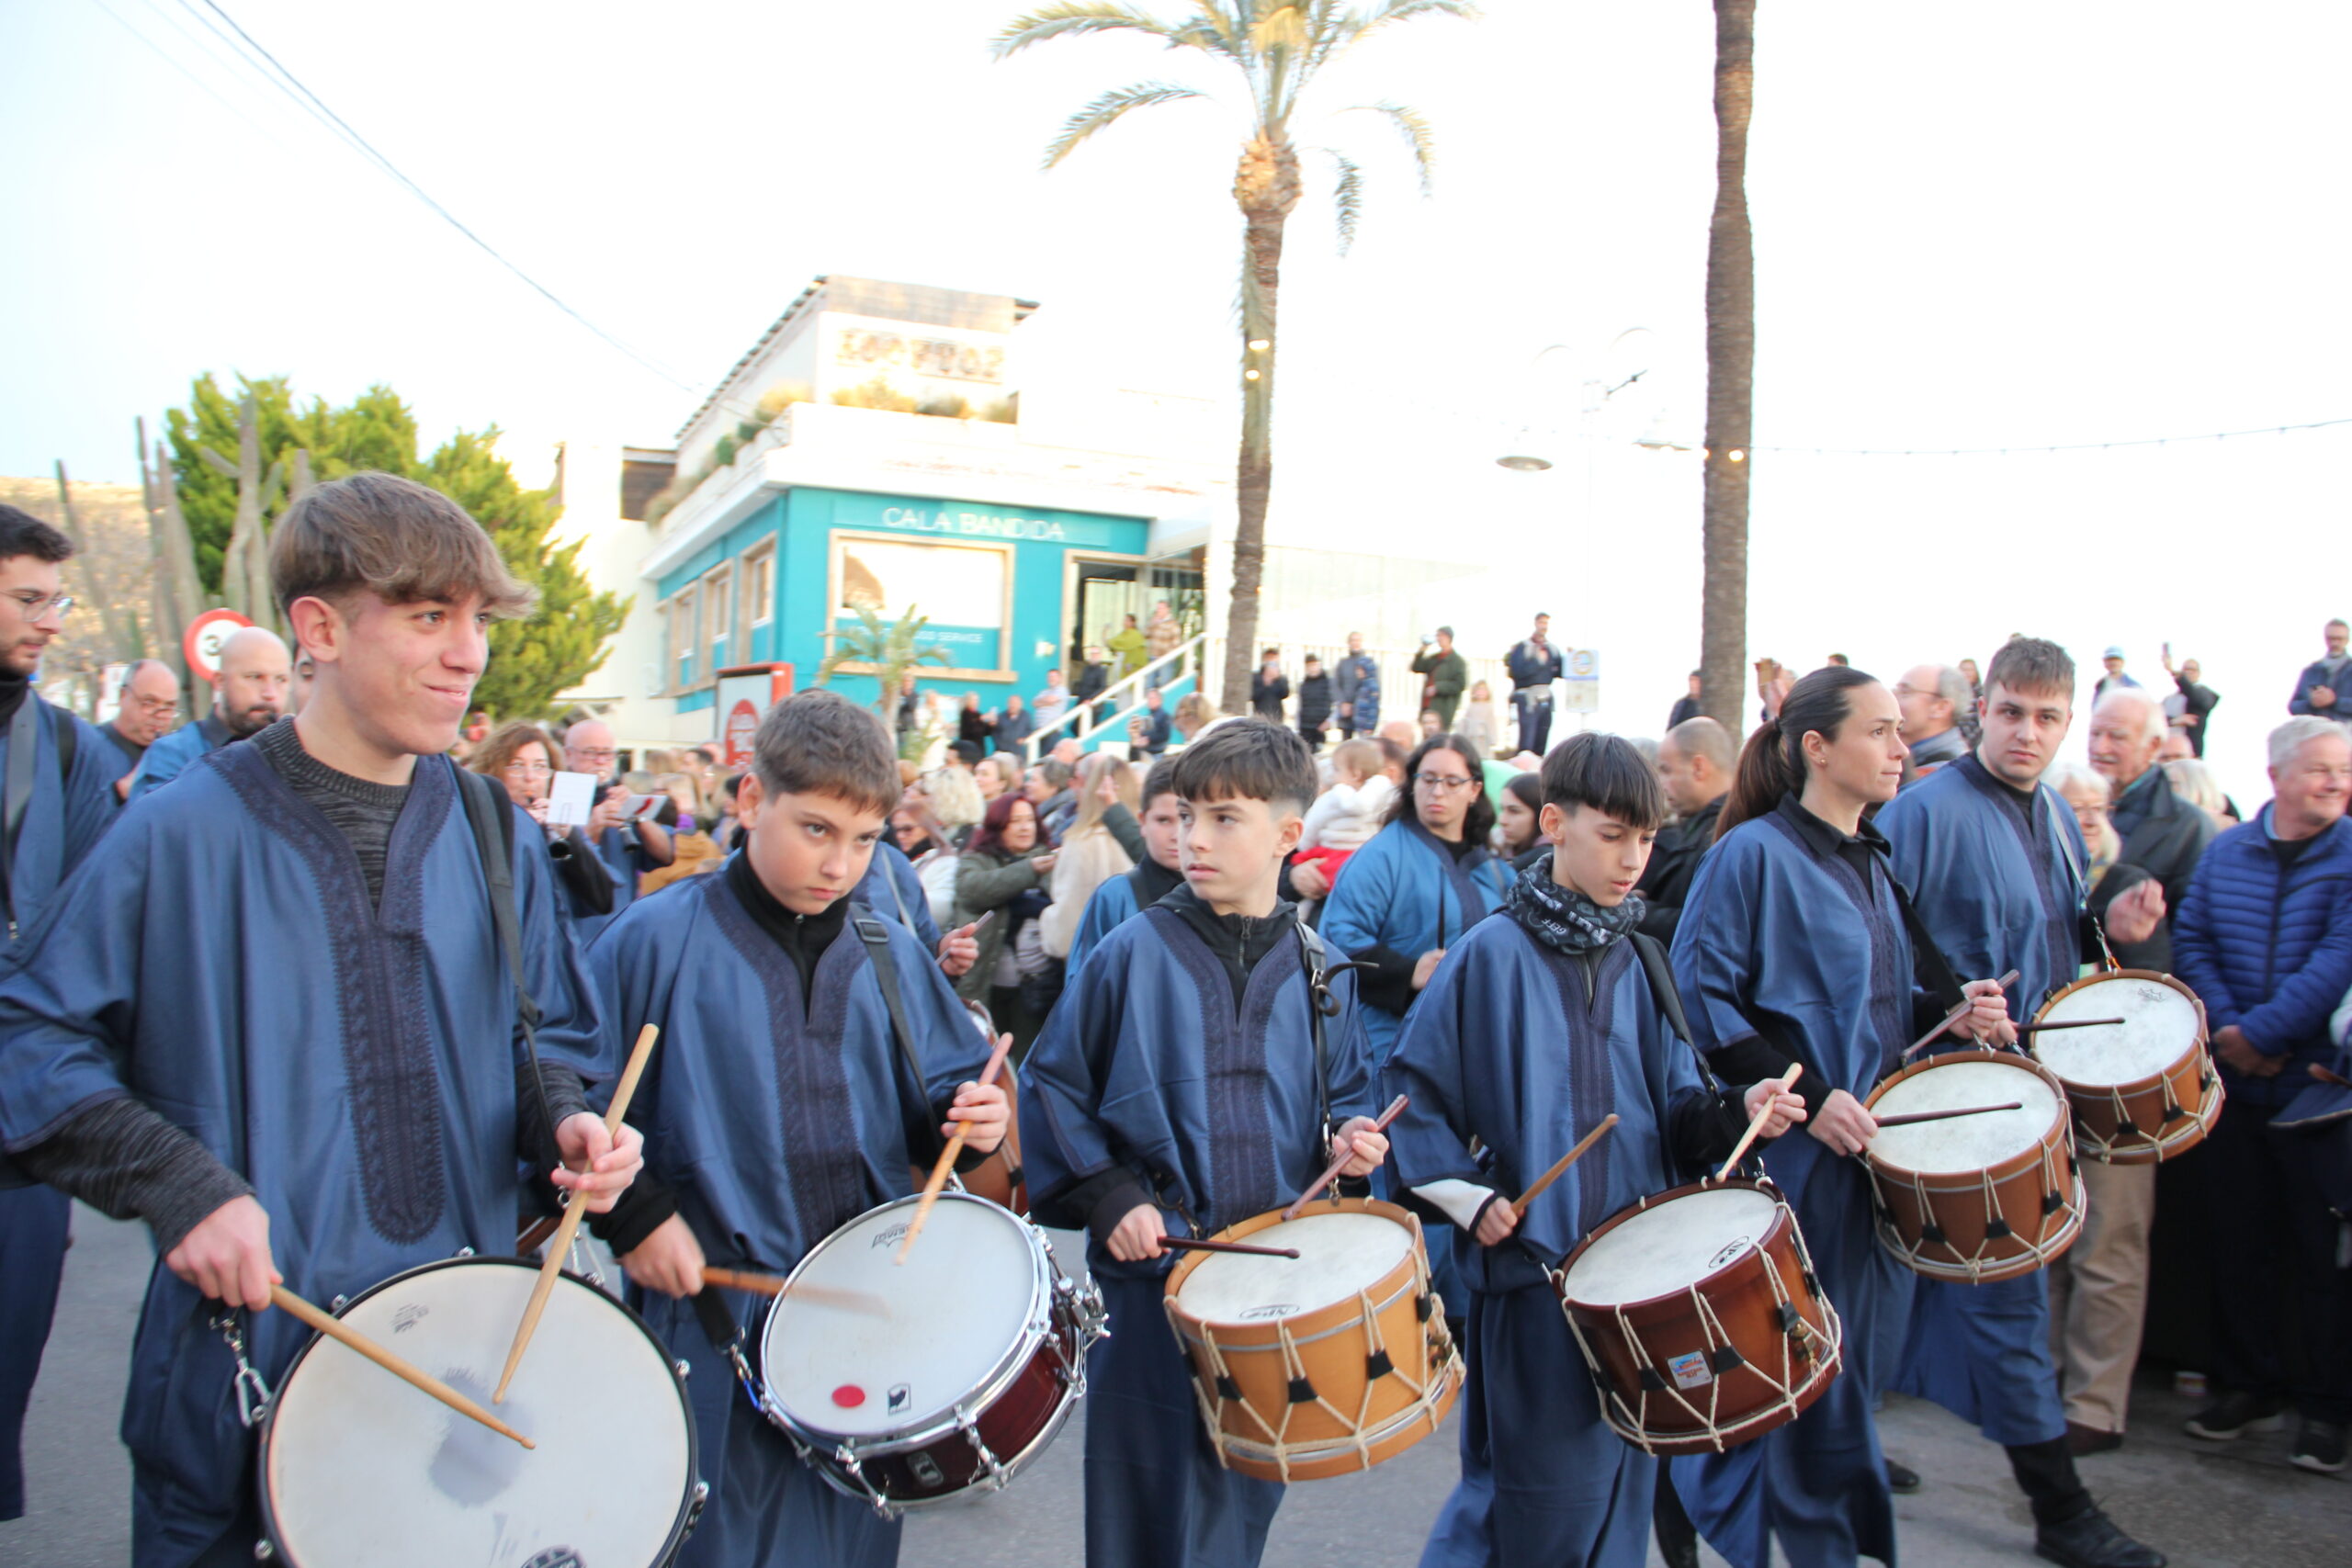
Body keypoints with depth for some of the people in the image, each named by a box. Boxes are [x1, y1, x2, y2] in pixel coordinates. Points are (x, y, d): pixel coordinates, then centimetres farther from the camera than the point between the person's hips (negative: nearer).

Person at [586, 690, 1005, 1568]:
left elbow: (930, 1109, 13)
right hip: (712, 1309, -4)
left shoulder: (890, 957, 6)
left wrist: (966, 1118, -8)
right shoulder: (657, 943, -7)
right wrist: (634, 1214, -12)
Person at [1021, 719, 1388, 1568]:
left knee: (1243, 1497, 16)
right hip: (1151, 1271, -3)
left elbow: (1345, 1094, 15)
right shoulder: (1136, 954, -8)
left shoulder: (1316, 971, 2)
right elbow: (1051, 1083, -3)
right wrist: (1107, 1196, -11)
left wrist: (1345, 1138, -6)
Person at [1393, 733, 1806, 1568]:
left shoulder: (1636, 964, 8)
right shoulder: (1491, 954, -9)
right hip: (1529, 1259, -5)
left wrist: (1736, 1111, -9)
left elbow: (1674, 1109, 9)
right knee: (1545, 1493, 2)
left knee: (1620, 1480, 14)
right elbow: (1414, 1088, -5)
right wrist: (1466, 1194, -12)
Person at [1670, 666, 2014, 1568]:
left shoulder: (1870, 863, 13)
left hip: (1874, 1146, 8)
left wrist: (1950, 1013, 2)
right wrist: (1802, 1095, -22)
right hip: (1790, 1154, -8)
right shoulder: (1754, 854, -13)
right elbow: (1701, 996, -17)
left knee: (1861, 1348, 15)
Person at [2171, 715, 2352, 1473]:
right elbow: (2190, 940, 3)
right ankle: (2248, 1384, 24)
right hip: (2234, 1083, 3)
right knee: (2237, 1240, 10)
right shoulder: (2224, 853, 6)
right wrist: (2223, 1025, -11)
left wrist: (2261, 1033, -18)